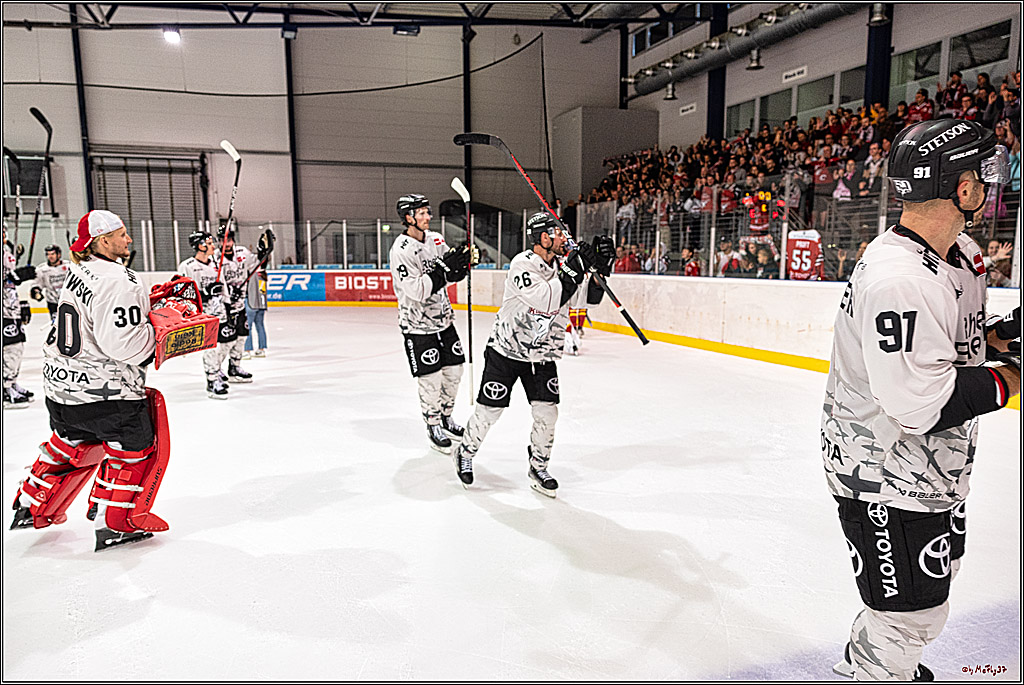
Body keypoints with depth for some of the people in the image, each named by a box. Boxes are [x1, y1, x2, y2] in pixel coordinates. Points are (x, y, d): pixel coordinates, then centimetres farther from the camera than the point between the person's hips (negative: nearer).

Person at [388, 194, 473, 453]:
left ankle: (445, 417, 32)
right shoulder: (401, 251, -19)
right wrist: (444, 268, -31)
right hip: (417, 324, -7)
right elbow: (416, 290, -27)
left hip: (443, 318, 7)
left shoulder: (435, 239, 4)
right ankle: (433, 426, 18)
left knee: (454, 369, 12)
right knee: (430, 378, -1)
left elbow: (453, 275, 8)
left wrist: (465, 260, -13)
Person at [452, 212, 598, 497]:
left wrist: (599, 266, -12)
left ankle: (538, 468, 20)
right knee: (488, 411, 3)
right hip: (505, 350, -5)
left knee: (547, 413, -1)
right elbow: (545, 301, -33)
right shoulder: (523, 264, -20)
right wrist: (572, 272, -32)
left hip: (542, 356, 5)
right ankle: (465, 454, 29)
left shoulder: (563, 264, -1)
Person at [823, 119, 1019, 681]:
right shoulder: (897, 279, -31)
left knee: (938, 570, 29)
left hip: (934, 466, 11)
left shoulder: (962, 253, 2)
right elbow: (919, 404, -33)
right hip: (883, 474, -11)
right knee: (912, 615, 3)